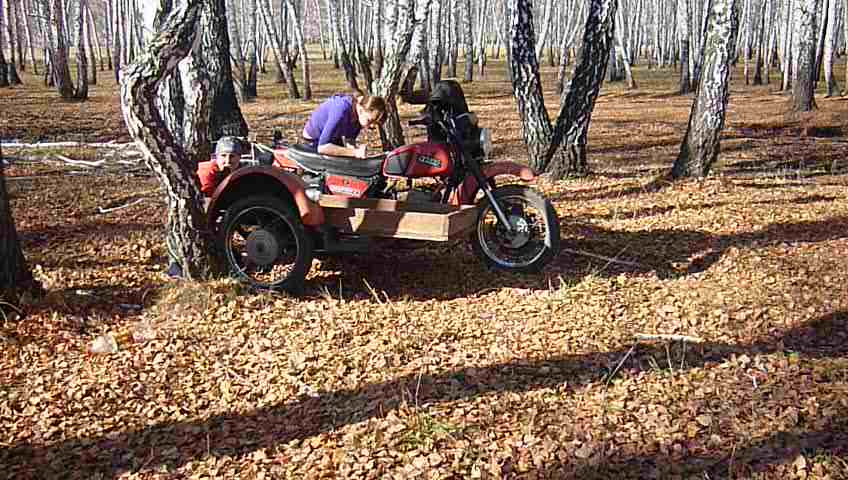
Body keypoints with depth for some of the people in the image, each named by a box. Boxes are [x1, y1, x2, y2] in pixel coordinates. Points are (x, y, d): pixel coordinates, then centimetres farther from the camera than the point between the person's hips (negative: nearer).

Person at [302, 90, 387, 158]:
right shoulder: (341, 111, -41)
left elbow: (349, 139, -10)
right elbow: (322, 147, -42)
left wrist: (356, 150, -33)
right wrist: (354, 152, -45)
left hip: (335, 138, 7)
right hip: (314, 140, -7)